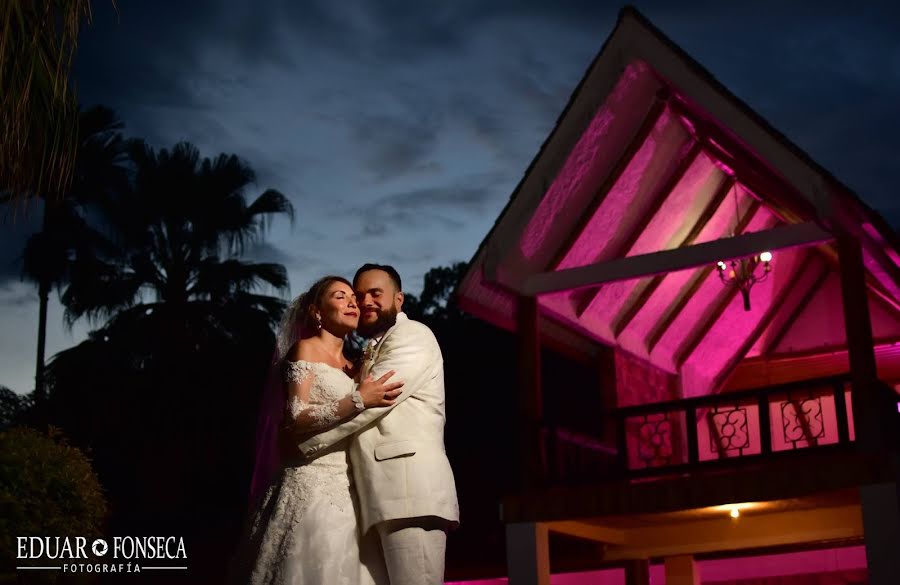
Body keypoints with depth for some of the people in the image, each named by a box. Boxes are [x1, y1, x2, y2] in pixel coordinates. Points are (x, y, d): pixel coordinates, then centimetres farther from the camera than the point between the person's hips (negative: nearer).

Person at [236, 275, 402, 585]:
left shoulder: (352, 366, 21)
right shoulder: (306, 349, 1)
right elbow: (295, 419, -11)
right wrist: (358, 401, -17)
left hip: (348, 489, 7)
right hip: (314, 484, -7)